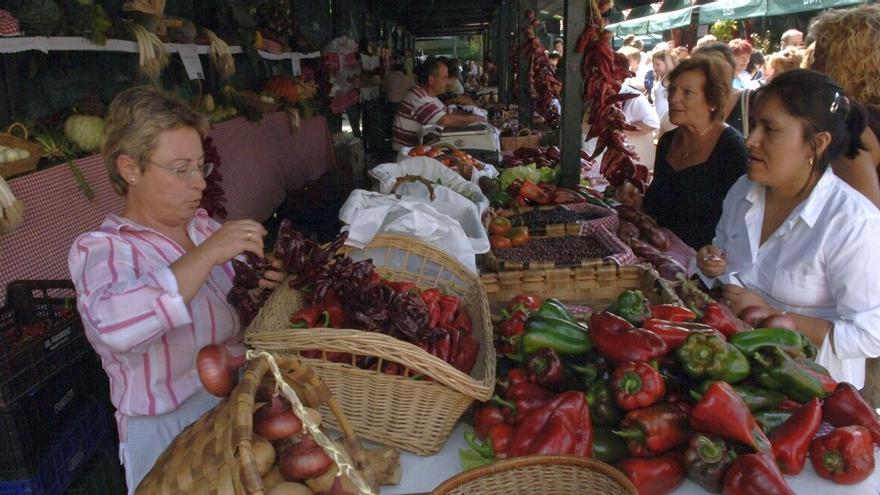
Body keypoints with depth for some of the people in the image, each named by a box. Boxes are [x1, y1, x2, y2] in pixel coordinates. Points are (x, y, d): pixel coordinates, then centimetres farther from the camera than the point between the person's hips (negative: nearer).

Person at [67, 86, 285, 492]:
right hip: (167, 432, -5)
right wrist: (208, 253, -33)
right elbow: (116, 327, -36)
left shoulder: (204, 227, 2)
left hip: (240, 405, 5)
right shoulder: (99, 249, -13)